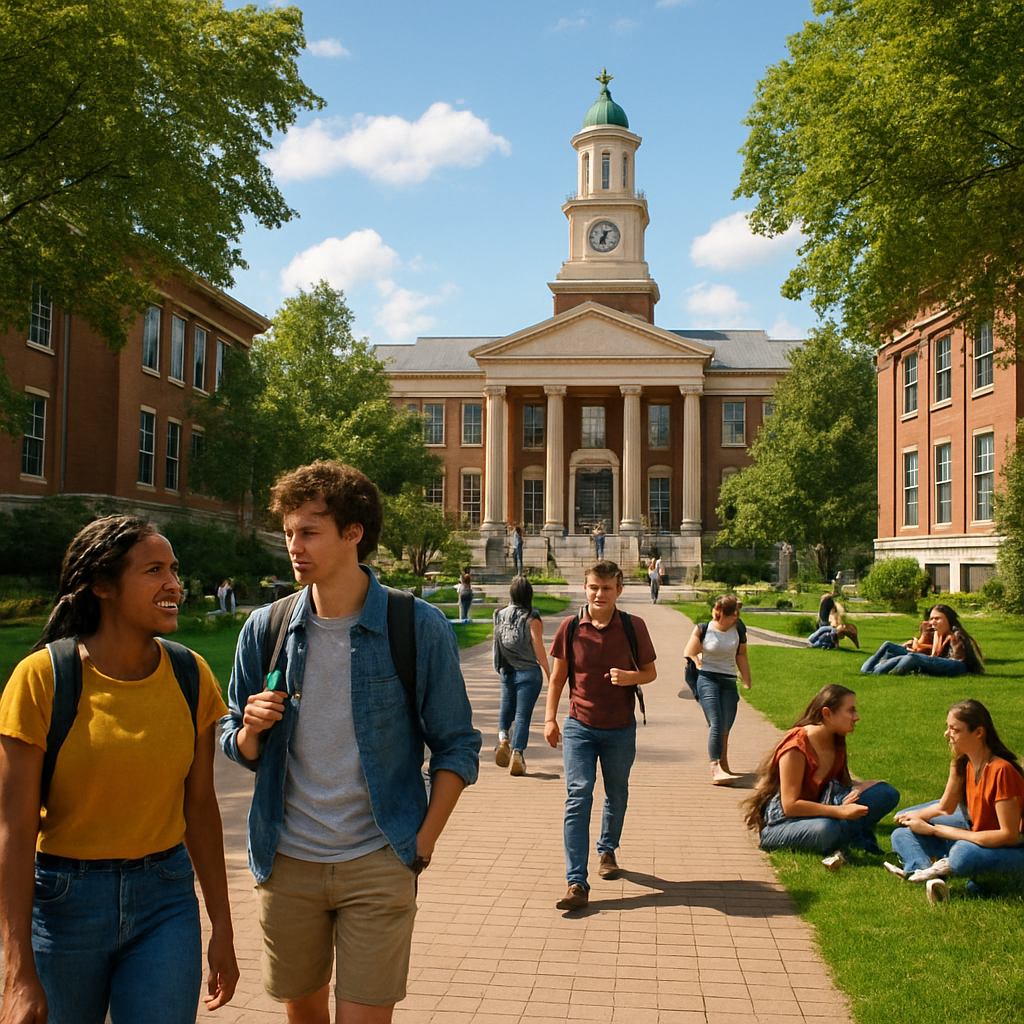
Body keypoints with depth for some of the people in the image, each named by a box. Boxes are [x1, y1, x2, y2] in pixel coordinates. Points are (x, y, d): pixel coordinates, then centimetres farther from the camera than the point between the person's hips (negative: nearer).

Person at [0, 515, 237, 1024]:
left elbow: (200, 808, 4)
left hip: (165, 898, 2)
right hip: (63, 902, -2)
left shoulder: (190, 676, -3)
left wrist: (222, 929, 7)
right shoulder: (42, 677, -13)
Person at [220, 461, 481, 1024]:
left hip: (377, 864, -3)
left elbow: (456, 745, -2)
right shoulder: (265, 629, 0)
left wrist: (423, 842, -8)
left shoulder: (419, 628, -9)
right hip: (286, 861, 3)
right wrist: (251, 729, -12)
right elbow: (237, 746, 10)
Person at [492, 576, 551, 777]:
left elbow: (498, 644, 8)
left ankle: (503, 736, -1)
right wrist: (548, 672, -3)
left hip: (507, 671, 4)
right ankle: (517, 753, -3)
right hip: (528, 672, -3)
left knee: (506, 706, 21)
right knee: (523, 713, 0)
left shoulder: (500, 615, 0)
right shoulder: (531, 618, -11)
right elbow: (538, 648, -12)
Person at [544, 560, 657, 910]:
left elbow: (650, 671, 5)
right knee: (578, 796, -11)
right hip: (579, 727, -1)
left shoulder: (634, 627, -5)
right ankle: (576, 883, -12)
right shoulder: (570, 628, -4)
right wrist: (550, 718, -1)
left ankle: (607, 850, 45)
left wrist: (630, 677, -17)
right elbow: (557, 677, 5)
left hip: (621, 729, 1)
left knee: (616, 795, 17)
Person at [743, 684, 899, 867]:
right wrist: (841, 812, -27)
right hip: (782, 822, -8)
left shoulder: (836, 742, 3)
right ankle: (858, 840, -13)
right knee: (824, 830, -43)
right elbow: (790, 806, -24)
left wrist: (861, 787, -12)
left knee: (886, 793, -8)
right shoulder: (797, 747, -21)